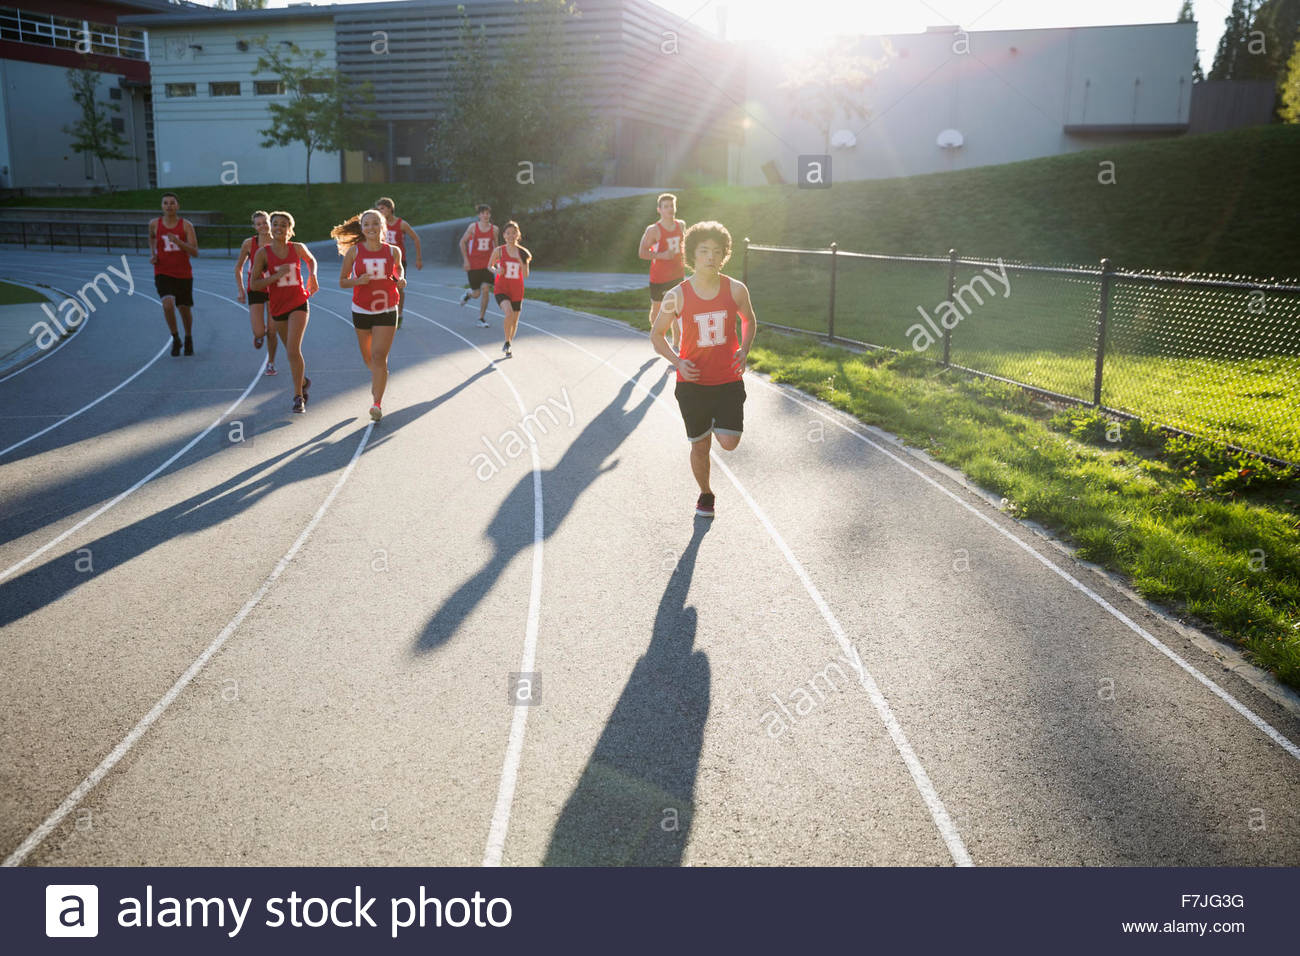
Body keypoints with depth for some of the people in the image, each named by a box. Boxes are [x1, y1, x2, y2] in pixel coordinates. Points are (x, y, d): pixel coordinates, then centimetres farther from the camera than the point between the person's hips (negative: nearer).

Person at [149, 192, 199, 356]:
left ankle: (188, 338, 37)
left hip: (184, 274, 0)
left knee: (185, 309, 10)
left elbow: (195, 252, -12)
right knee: (168, 303, -23)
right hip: (163, 273, 0)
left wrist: (178, 241, -27)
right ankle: (175, 338, -3)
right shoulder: (154, 224, 0)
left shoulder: (186, 225, -6)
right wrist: (152, 254, 8)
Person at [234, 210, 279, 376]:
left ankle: (271, 363, 22)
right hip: (255, 289, 0)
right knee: (259, 332, -10)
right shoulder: (249, 243, -7)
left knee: (272, 332, 0)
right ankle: (259, 334, 29)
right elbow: (238, 267, 6)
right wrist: (241, 289, 0)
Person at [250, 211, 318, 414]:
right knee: (292, 351, 14)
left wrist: (313, 276, 6)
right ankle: (303, 381, 42)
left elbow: (311, 260, 24)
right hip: (277, 307, 2)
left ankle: (298, 396, -10)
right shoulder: (263, 253, -4)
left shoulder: (298, 248, 0)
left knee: (293, 349, -17)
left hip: (298, 304, -2)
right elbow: (254, 284, -7)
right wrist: (276, 276, -19)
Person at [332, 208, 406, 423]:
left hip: (387, 311, -1)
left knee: (379, 356, -12)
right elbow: (342, 282, 2)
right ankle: (378, 378, 50)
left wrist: (400, 281, -4)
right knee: (368, 357, 16)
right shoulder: (354, 252, -4)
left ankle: (378, 403, -8)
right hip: (361, 311, 2)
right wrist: (357, 281, -19)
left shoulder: (393, 251, -2)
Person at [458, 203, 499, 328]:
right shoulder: (473, 227, -6)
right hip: (473, 264, -1)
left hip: (487, 264, 1)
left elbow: (496, 245, 13)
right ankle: (468, 294, 40)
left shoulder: (494, 229, 0)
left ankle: (482, 319, 1)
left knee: (486, 289, -11)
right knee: (476, 293, 1)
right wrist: (465, 260, -5)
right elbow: (462, 242, 1)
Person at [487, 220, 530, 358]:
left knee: (514, 320, 11)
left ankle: (508, 347, 34)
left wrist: (523, 263, -19)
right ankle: (507, 342, -6)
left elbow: (526, 275, -2)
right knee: (509, 314, -27)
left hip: (517, 290, 3)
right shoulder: (499, 251, -5)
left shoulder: (523, 253, -2)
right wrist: (496, 270, -12)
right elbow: (490, 265, 9)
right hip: (501, 288, -3)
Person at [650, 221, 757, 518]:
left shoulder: (735, 289, -6)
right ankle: (705, 494, 35)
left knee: (729, 443, -11)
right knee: (700, 447, 8)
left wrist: (744, 349, -4)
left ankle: (718, 422, 25)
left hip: (728, 380, 1)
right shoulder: (677, 296, -9)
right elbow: (656, 334, 3)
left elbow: (750, 321, 14)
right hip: (692, 382, 0)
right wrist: (677, 362, -13)